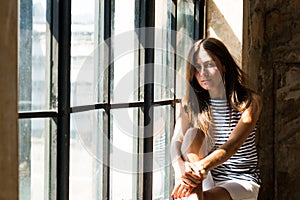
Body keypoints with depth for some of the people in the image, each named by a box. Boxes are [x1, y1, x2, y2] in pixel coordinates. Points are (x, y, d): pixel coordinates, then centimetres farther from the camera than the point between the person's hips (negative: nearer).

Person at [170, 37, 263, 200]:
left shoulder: (250, 101, -10)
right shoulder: (190, 102, 3)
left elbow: (232, 145, -26)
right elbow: (176, 141, -13)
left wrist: (200, 168, -44)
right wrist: (180, 168, -37)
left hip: (241, 182, -4)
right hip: (207, 180, 4)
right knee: (193, 133, -25)